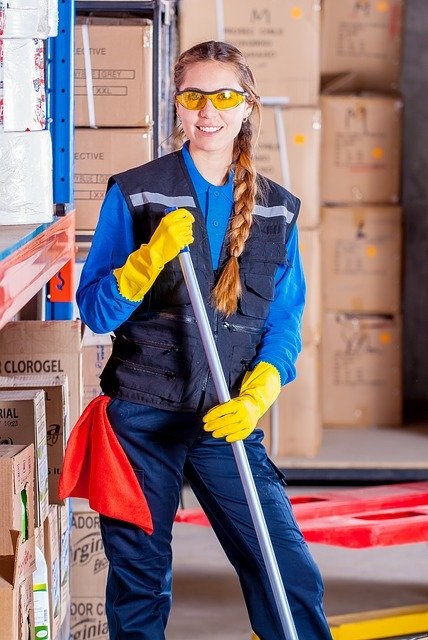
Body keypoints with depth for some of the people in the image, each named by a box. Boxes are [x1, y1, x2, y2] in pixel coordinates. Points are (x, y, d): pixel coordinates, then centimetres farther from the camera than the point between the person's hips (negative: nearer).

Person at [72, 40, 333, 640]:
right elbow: (96, 311, -4)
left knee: (292, 576, -6)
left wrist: (253, 400, -11)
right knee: (139, 587, 6)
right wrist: (153, 255, -21)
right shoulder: (135, 193, -1)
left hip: (228, 421, 2)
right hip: (143, 418, -2)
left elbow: (284, 322, 6)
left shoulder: (277, 209, 8)